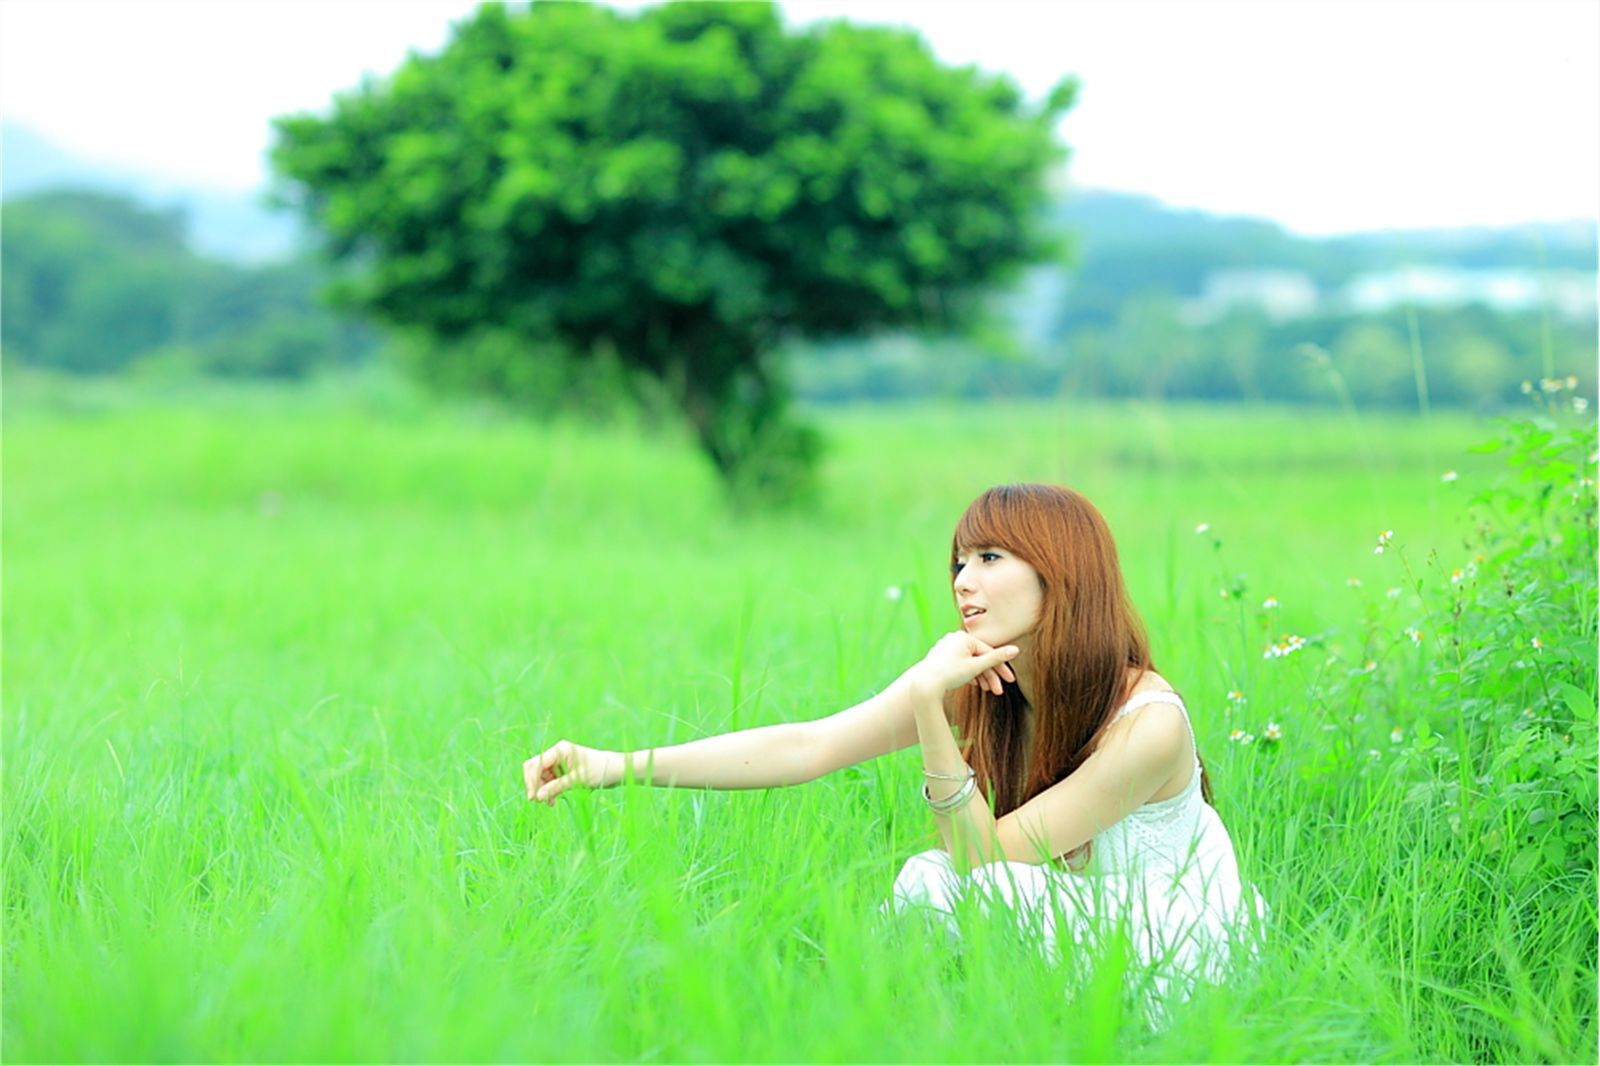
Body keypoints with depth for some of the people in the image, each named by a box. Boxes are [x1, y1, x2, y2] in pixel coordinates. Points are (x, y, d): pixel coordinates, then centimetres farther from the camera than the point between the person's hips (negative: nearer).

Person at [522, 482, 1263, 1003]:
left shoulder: (1148, 723, -26)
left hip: (1173, 966, -5)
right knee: (926, 878, -20)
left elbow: (980, 856, -24)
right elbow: (808, 748, -16)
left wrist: (930, 709, -35)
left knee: (945, 885, -26)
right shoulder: (973, 679, -8)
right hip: (1074, 927, 6)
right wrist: (614, 766, -23)